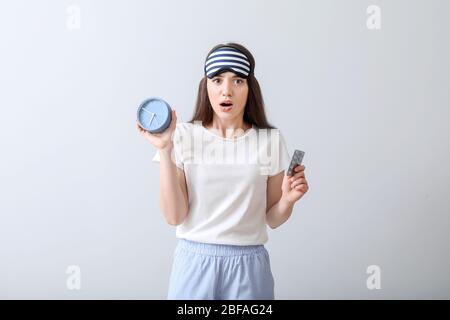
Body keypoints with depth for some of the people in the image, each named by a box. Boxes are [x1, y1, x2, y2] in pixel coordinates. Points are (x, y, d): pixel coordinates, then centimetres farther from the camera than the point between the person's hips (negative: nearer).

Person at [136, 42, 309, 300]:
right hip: (195, 262, -1)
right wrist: (165, 150, -16)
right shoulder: (184, 136, -6)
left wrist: (288, 200, -15)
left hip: (249, 265, 1)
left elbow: (273, 219, 5)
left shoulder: (271, 140, -2)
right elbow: (174, 216, -10)